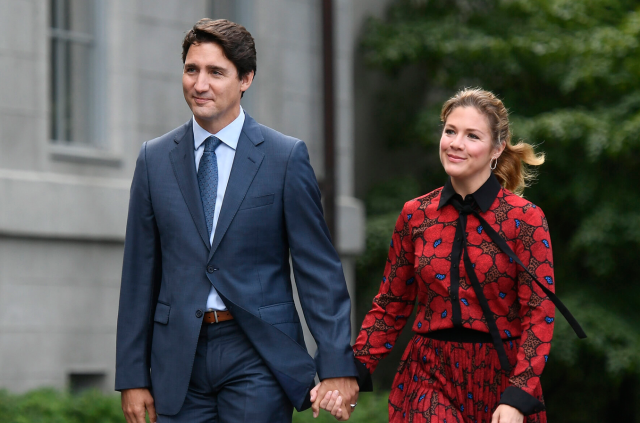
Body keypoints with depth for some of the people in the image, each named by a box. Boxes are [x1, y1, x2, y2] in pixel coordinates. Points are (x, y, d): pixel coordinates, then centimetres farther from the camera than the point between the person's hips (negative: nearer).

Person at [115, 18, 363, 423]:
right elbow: (140, 273, 9)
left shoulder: (286, 157, 0)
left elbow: (320, 268, -1)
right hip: (180, 357, 3)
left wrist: (338, 365, -8)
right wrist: (133, 375, 6)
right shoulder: (155, 159, 8)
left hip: (257, 358, -3)